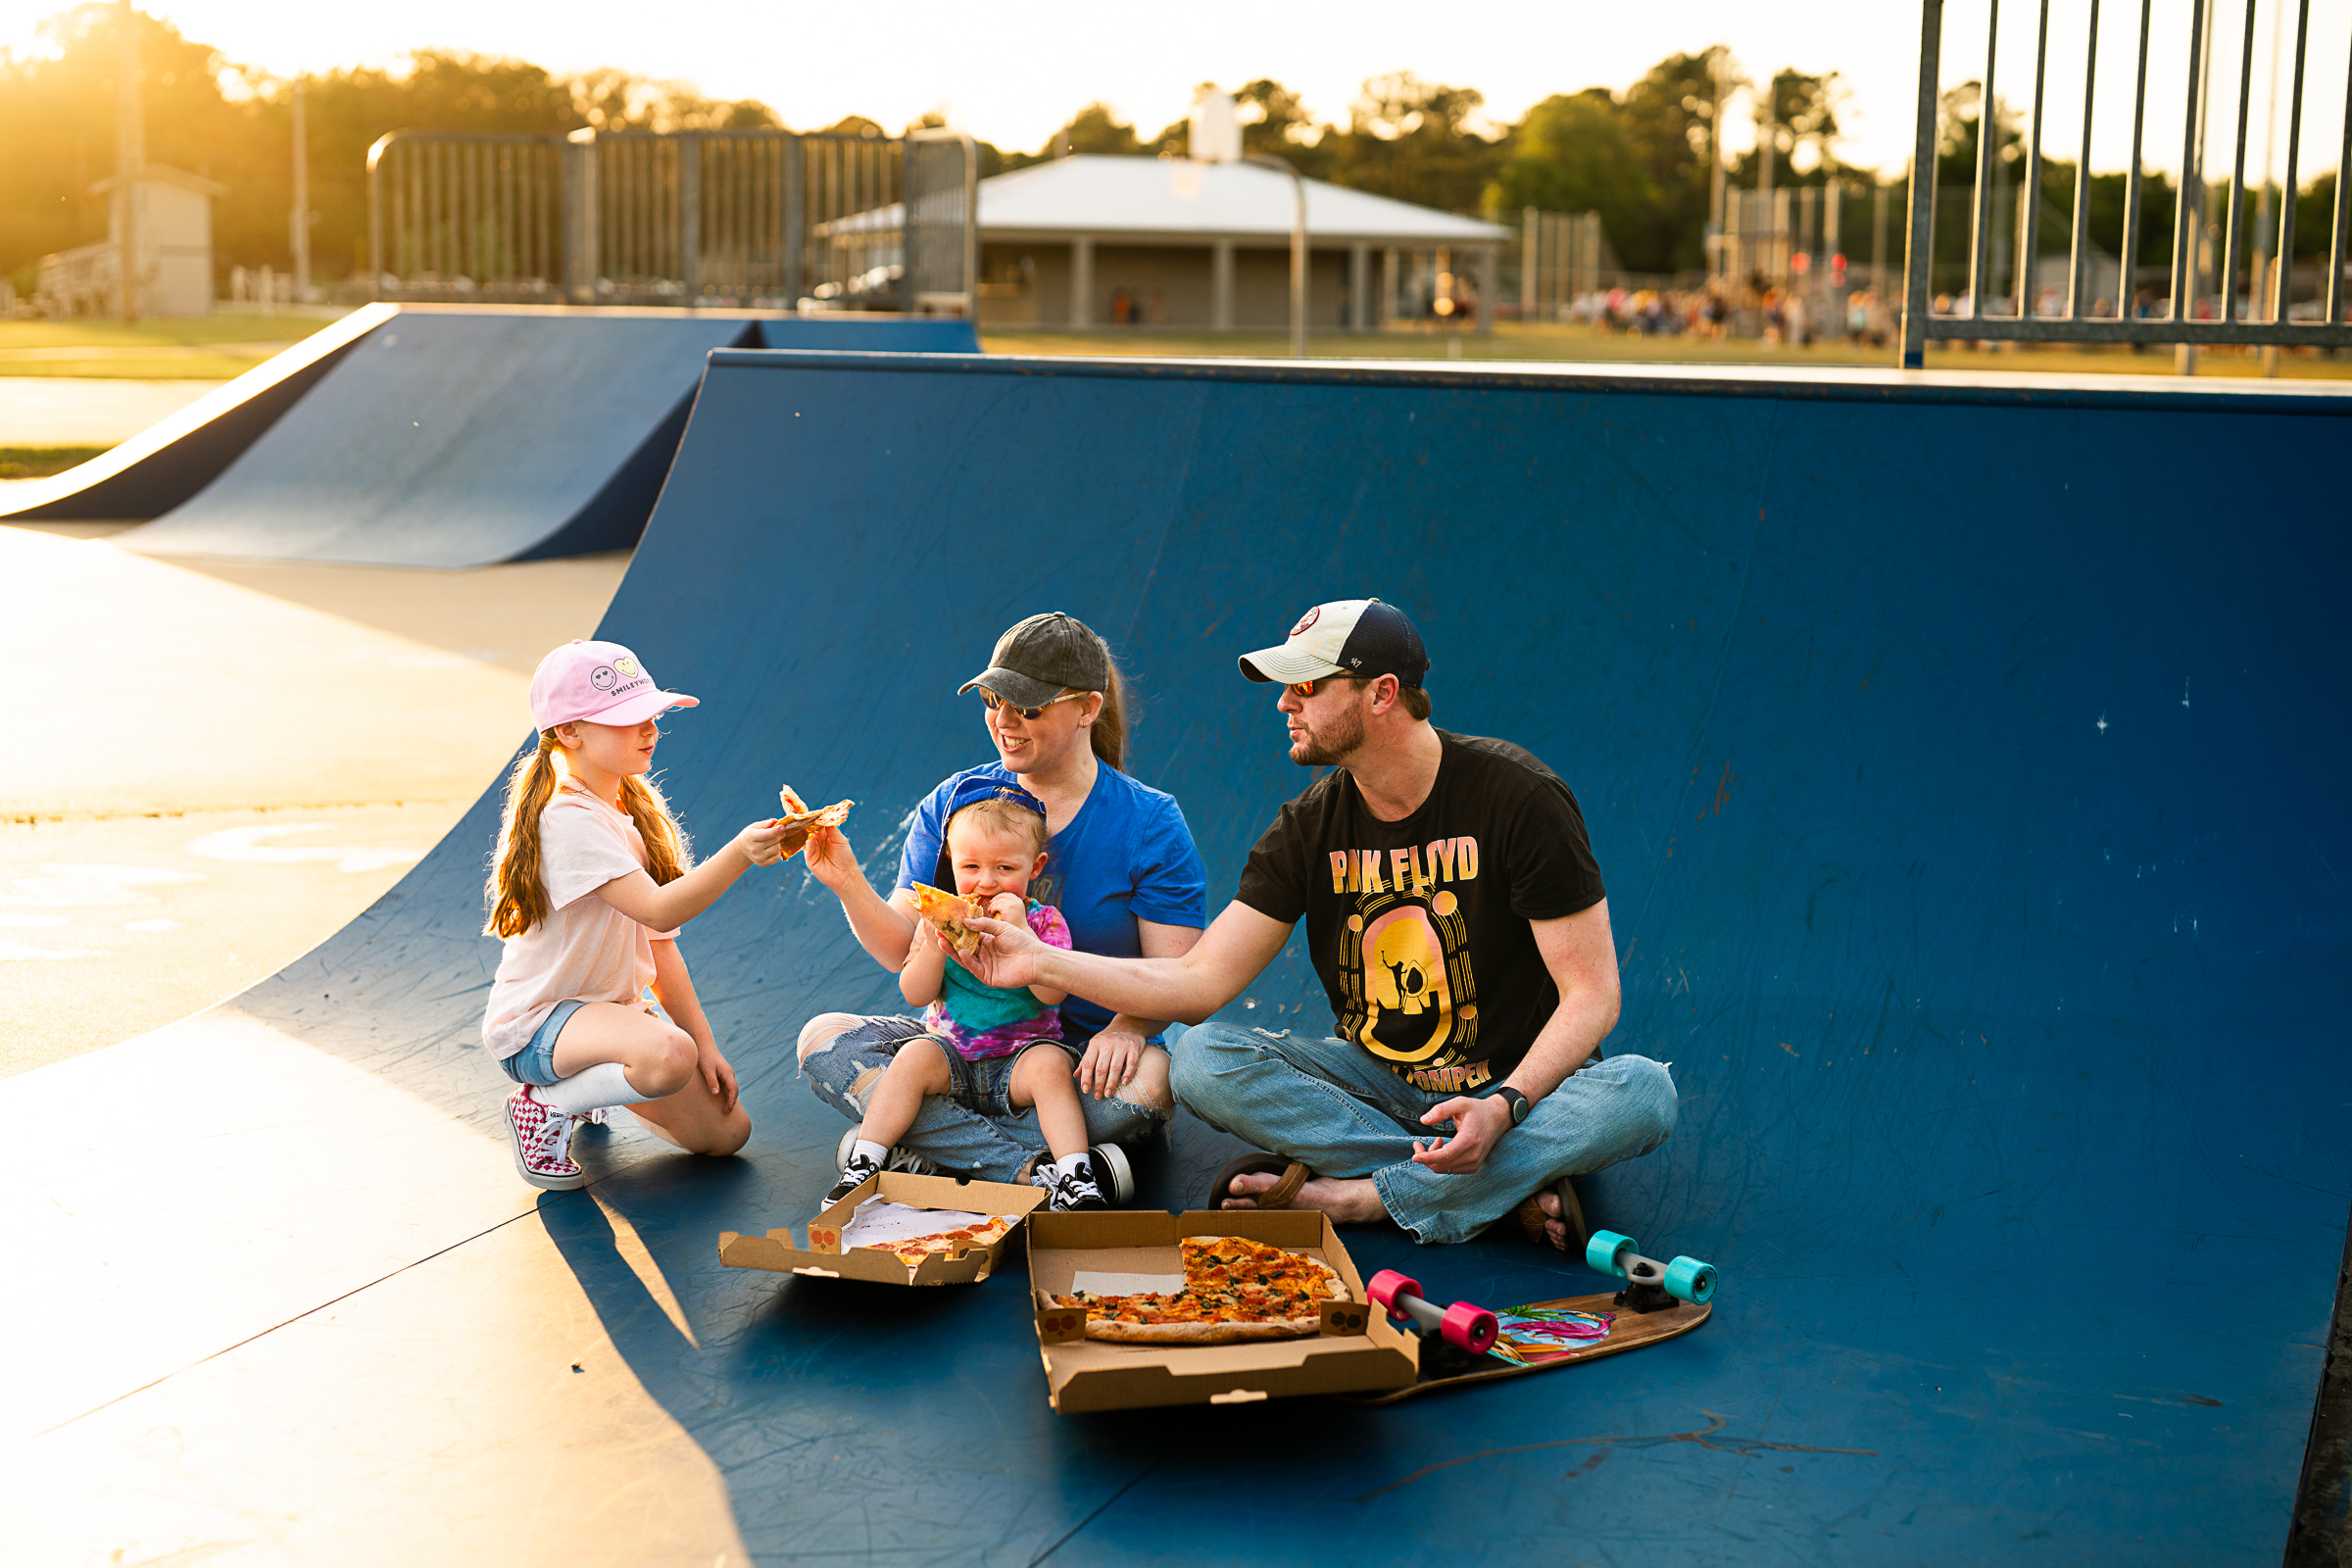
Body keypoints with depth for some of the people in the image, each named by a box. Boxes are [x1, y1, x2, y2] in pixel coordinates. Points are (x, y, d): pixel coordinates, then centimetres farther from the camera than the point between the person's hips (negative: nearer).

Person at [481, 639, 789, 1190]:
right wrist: (738, 854, -47)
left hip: (613, 1007, 9)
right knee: (669, 1055, -38)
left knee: (726, 1132, 5)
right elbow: (659, 911, -34)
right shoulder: (569, 819, -22)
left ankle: (590, 1081, 23)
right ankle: (546, 1107, -11)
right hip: (536, 1022, -9)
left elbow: (658, 944, 9)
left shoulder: (636, 810, 8)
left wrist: (704, 1041, 3)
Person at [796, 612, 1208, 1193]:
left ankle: (922, 1150, -27)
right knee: (823, 1039, -21)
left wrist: (1127, 1027, -30)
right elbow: (905, 952, -1)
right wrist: (848, 884, -19)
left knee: (1147, 1083, -36)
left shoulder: (1149, 823, -6)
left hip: (1082, 1055, -3)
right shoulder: (952, 804, 3)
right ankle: (1031, 1166, -32)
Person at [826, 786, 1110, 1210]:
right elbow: (915, 995, -4)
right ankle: (864, 1162, -21)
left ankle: (1074, 1174, -33)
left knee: (1049, 1064, -31)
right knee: (915, 1055, -25)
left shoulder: (1043, 920, -5)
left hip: (1019, 1056, -2)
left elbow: (1052, 994, -20)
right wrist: (935, 944, -21)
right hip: (952, 1056, 2)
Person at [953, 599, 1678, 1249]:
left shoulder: (1516, 796, -15)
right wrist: (1043, 963, -15)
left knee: (1641, 1093, -35)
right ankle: (1513, 1186, -23)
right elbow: (1200, 982, -5)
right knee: (1202, 1060, -22)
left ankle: (1346, 1194, -27)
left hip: (1519, 1084, -3)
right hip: (1375, 1082, 3)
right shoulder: (1311, 828, -3)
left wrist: (1504, 1107, -32)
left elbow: (1590, 993, -17)